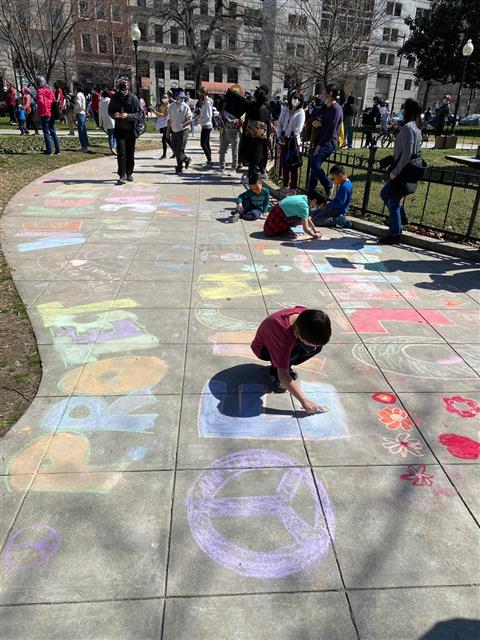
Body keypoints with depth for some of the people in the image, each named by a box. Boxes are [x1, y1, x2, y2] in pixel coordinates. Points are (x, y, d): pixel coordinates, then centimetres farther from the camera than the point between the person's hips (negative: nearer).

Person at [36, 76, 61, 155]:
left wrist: (39, 112, -8)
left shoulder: (40, 91, -9)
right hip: (51, 114, 6)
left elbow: (40, 102, -17)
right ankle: (57, 150, 8)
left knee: (46, 132, -2)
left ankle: (49, 150, -3)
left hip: (44, 114, -6)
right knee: (53, 132, 11)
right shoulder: (50, 90, 10)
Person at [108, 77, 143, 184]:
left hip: (131, 130, -1)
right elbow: (110, 111, 11)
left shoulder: (133, 98, -5)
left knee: (130, 153, 8)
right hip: (120, 130, 1)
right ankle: (122, 175, -9)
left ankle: (129, 173, 22)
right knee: (121, 152, -8)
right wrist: (114, 114, -12)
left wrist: (127, 116, -23)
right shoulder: (115, 98, 2)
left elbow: (139, 114, -8)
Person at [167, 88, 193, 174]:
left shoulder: (186, 107, -6)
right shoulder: (171, 106, 6)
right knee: (175, 150, 9)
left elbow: (190, 119, -9)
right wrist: (168, 131, 12)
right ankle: (187, 159, 31)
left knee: (180, 150, -6)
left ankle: (179, 168, 6)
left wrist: (183, 124, -26)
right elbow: (170, 119, 13)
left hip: (183, 131, -5)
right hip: (174, 131, 5)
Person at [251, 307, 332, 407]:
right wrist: (303, 401, -40)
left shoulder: (308, 316, -29)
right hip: (263, 348, -6)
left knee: (317, 346, -19)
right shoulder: (282, 332, -45)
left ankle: (286, 364, 3)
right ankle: (274, 372, -7)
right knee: (293, 351, -36)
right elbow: (283, 375, -41)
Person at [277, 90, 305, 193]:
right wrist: (279, 136, -2)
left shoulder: (301, 113, -6)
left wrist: (290, 139, -15)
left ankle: (293, 187, 0)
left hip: (293, 141, -5)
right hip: (283, 140, 5)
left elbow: (298, 129, -13)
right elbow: (279, 124, 9)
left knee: (293, 166, -5)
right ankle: (285, 185, 26)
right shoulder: (285, 109, 8)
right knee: (284, 163, 12)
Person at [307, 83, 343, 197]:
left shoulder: (336, 109, -12)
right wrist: (316, 122, 6)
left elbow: (331, 129, -18)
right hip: (322, 142, 10)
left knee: (315, 164, -23)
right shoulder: (327, 108, 18)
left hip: (329, 143, -10)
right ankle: (311, 191, 13)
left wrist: (320, 144, -18)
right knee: (314, 165, 7)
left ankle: (328, 185, -7)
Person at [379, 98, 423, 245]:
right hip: (409, 170, 10)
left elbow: (407, 153, -24)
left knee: (393, 201, -2)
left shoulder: (407, 128, -17)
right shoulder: (416, 128, 13)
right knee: (385, 194, 22)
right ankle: (401, 218, 27)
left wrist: (396, 171, -20)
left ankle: (395, 234, 4)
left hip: (402, 171, -10)